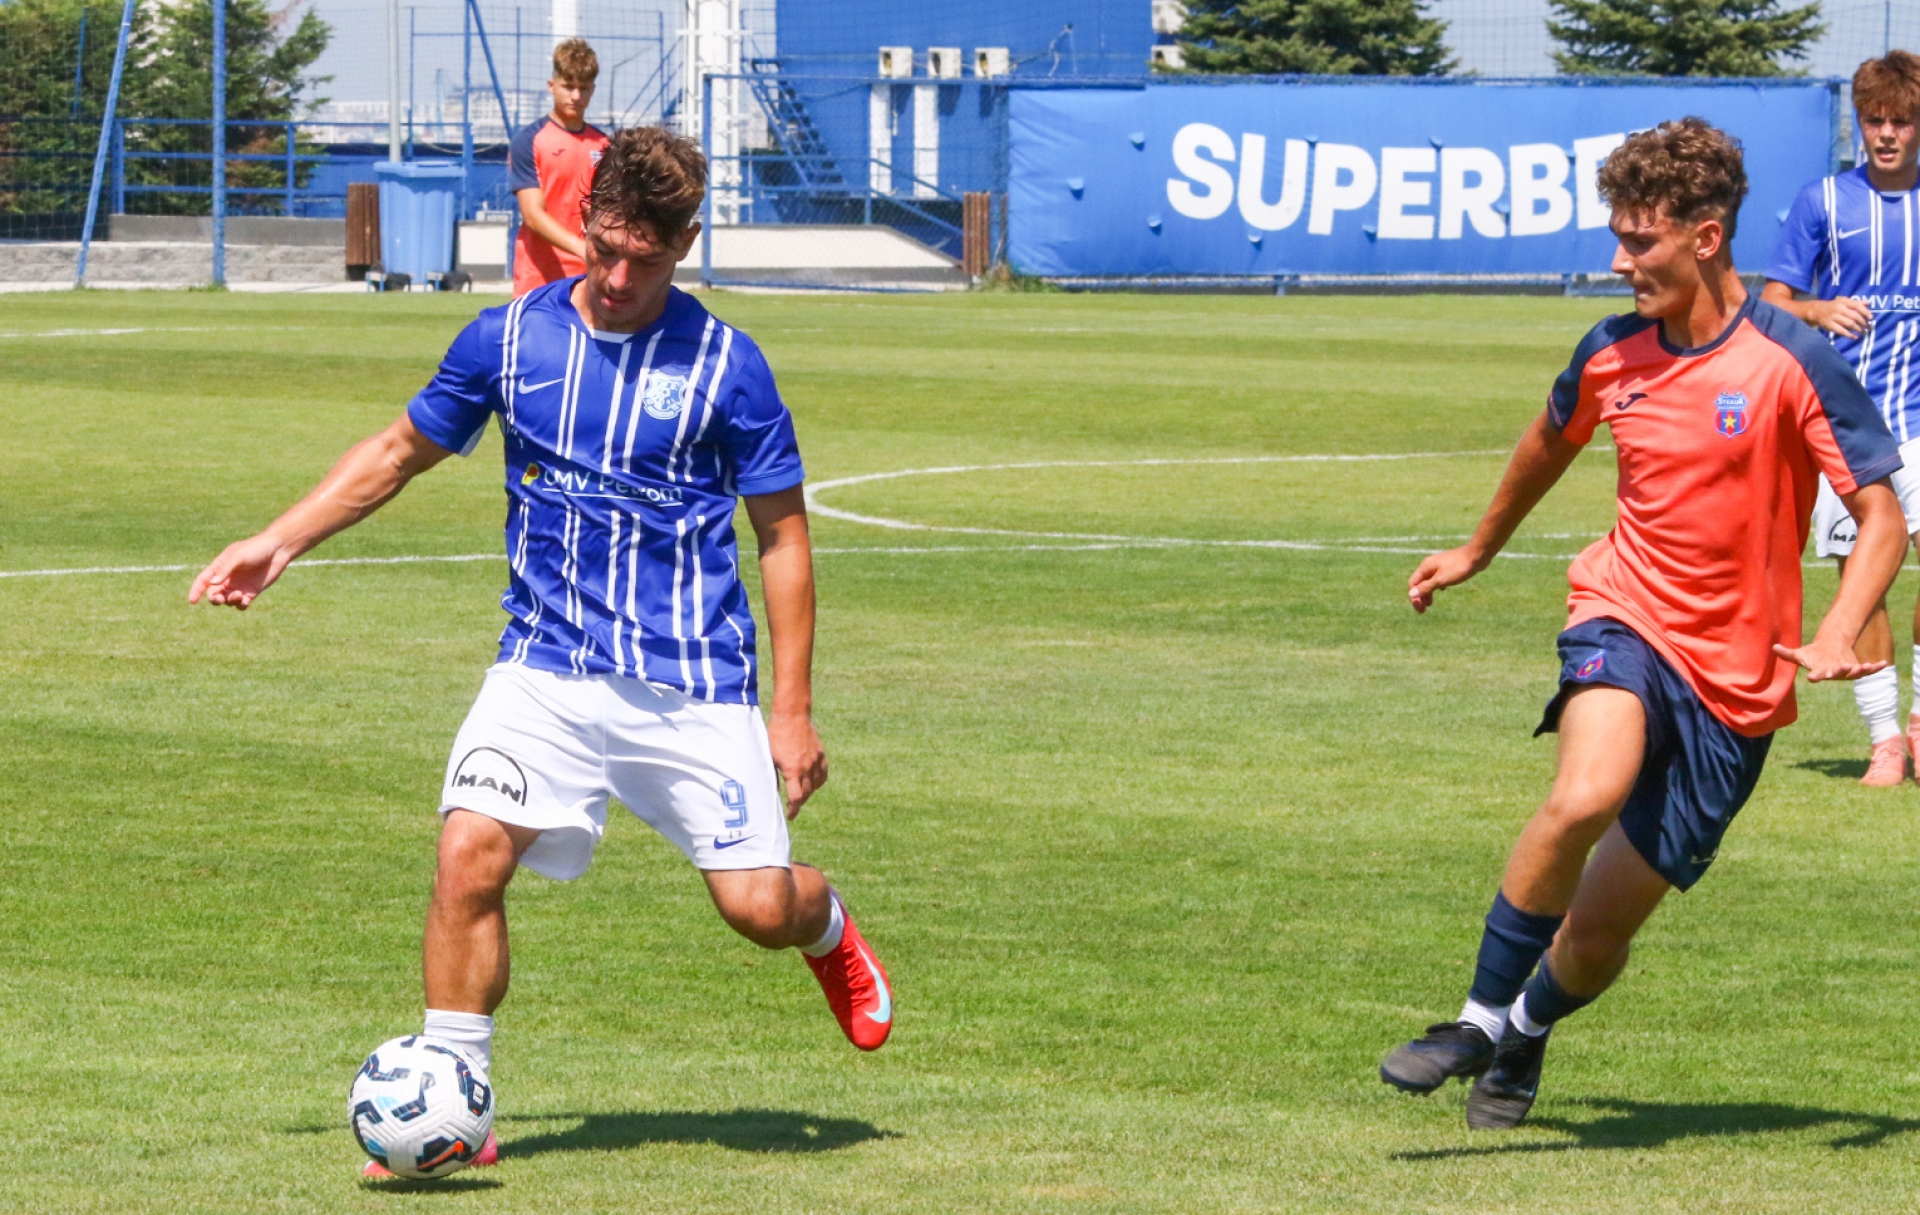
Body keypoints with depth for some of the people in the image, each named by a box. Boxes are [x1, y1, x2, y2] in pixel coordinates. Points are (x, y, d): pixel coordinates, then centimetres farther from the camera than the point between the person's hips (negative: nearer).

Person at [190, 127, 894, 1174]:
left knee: (758, 906, -6)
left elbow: (782, 537, 2)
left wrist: (793, 712, -2)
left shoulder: (724, 366, -5)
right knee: (469, 851, -20)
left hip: (695, 684, -2)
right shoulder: (509, 339, 2)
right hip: (546, 667, 2)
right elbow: (400, 451, 18)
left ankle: (827, 931, 33)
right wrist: (280, 542, 9)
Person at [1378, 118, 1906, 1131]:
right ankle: (1481, 1018, -18)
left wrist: (1836, 637, -27)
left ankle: (1530, 1024, 37)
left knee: (1599, 929, 3)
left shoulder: (1793, 363, -11)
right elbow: (1551, 443, 25)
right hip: (1627, 623, 2)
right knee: (1586, 797, -33)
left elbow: (1882, 519, -9)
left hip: (1734, 676, -2)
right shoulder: (1612, 355, 2)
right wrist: (1477, 551, 40)